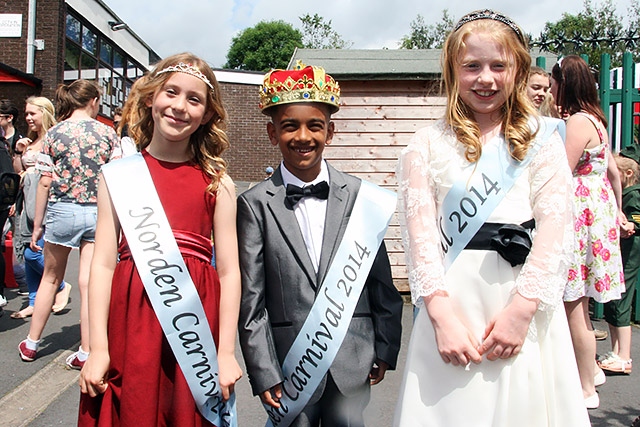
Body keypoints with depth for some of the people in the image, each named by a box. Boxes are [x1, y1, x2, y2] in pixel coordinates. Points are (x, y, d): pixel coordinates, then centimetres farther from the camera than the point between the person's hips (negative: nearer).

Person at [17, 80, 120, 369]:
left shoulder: (54, 133, -1)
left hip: (62, 212, 0)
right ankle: (86, 352, 7)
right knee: (89, 283, 3)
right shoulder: (108, 133, -1)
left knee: (51, 279, 17)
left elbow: (45, 183, -2)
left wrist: (37, 225, 4)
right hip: (98, 213, 0)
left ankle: (31, 344, 28)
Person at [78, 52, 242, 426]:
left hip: (195, 324, 0)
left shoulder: (217, 182, 1)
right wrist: (98, 348, -4)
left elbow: (229, 271, -1)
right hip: (130, 317, 1)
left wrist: (226, 352, -5)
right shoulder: (119, 174, 3)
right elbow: (103, 263, 0)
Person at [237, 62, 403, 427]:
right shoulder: (255, 204, -4)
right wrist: (264, 373, -5)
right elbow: (251, 301, -4)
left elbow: (381, 280, 5)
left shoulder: (359, 195, 0)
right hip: (289, 361, -1)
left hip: (352, 360, 2)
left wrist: (386, 350, 6)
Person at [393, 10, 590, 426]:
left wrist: (522, 307, -12)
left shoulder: (541, 138, 7)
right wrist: (441, 313, -13)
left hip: (526, 298, 1)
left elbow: (556, 224, -1)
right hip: (452, 301, 0)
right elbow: (420, 232, -2)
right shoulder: (427, 145, 6)